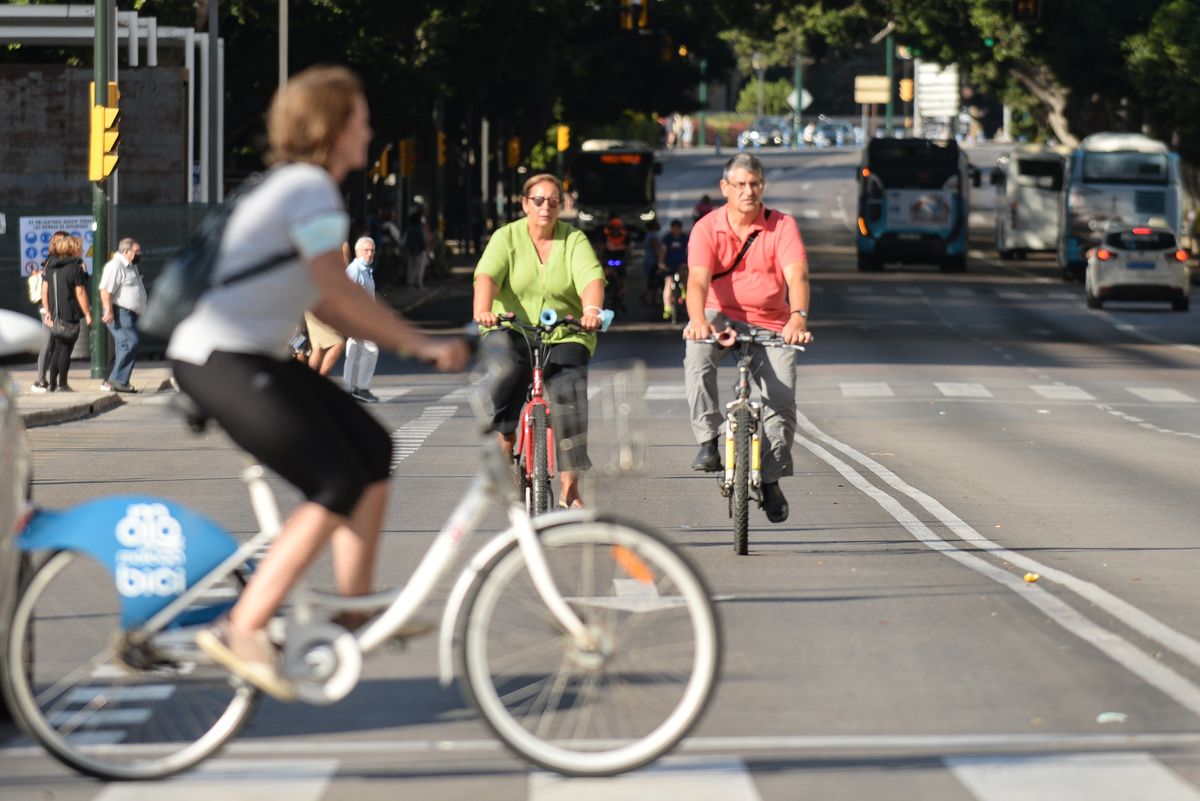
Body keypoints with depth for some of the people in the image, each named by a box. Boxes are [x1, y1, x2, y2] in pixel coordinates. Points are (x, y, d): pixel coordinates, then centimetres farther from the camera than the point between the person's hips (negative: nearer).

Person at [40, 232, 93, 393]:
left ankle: (52, 383, 14)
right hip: (70, 315, -6)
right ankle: (62, 384, 1)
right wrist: (87, 314, -7)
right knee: (66, 349, 0)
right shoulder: (76, 267, -10)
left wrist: (48, 311, 16)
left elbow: (44, 290, 10)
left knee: (57, 348, 14)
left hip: (55, 314, 6)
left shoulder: (51, 265, 9)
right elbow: (80, 293, -13)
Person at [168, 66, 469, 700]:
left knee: (373, 450, 9)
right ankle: (241, 630, -13)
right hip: (221, 361, -10)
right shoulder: (311, 189, -13)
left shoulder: (294, 185, 19)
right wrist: (422, 343, -18)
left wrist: (405, 343, 8)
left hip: (250, 357, 10)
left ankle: (355, 611, 12)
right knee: (339, 488, -13)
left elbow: (324, 305, 17)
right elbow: (335, 291, -22)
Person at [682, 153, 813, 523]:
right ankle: (708, 442, -27)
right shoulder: (707, 228, -9)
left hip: (770, 323, 1)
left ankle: (771, 479, 9)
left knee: (782, 396, -11)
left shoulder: (782, 226, -8)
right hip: (721, 315, -1)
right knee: (697, 353, -33)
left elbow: (797, 275, -21)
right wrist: (698, 321, -42)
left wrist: (798, 318, -41)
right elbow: (698, 279, -22)